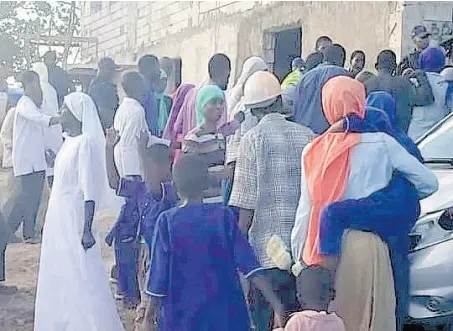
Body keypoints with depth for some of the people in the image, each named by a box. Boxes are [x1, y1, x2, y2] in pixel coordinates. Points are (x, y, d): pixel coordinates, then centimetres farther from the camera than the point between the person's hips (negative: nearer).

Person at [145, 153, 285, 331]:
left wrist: (152, 307, 10)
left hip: (182, 316, -1)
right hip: (225, 315, 1)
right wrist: (277, 304, -10)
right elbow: (250, 266, -9)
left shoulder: (167, 221, -7)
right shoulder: (224, 215, -4)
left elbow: (160, 271, -3)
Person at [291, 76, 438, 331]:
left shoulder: (313, 151, 4)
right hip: (364, 245, -3)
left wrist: (298, 255, 12)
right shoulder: (381, 143, -2)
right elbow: (428, 183, 2)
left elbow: (305, 210, 5)